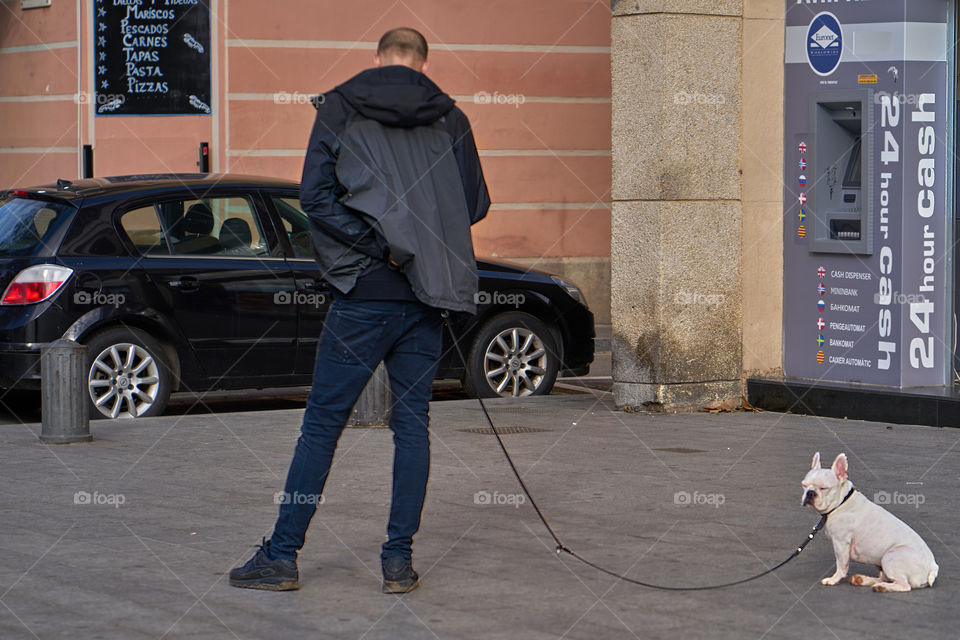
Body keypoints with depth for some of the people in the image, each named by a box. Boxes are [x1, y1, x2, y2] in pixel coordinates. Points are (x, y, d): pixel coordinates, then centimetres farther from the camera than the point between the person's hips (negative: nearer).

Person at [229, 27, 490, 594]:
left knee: (323, 422, 2)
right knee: (412, 423, 8)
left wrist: (378, 246, -7)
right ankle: (400, 560, 6)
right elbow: (476, 205, 10)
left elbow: (316, 196, -8)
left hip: (365, 292, -2)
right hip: (429, 294, 2)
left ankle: (282, 555, 4)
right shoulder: (450, 118, 7)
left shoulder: (338, 110, 2)